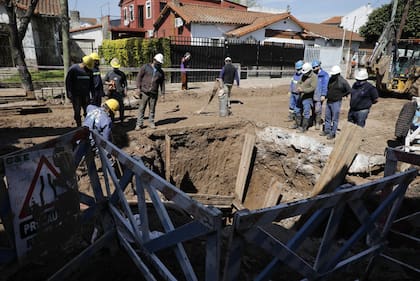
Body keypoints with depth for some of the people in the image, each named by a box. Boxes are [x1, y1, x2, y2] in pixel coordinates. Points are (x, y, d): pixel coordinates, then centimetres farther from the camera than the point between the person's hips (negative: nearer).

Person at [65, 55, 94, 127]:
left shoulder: (89, 70, 5)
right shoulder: (73, 69, -8)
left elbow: (91, 83, 15)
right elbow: (68, 82, -6)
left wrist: (92, 94, 12)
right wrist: (69, 94, -10)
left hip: (86, 95, 3)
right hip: (76, 95, -3)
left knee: (88, 112, 2)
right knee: (77, 112, 2)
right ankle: (79, 127, 12)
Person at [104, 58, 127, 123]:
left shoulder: (122, 74, 7)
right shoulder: (109, 73, 8)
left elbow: (125, 83, 11)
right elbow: (104, 81, 13)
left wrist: (125, 91, 4)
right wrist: (109, 83, -7)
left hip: (120, 93, -1)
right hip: (111, 93, 1)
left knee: (121, 106, 1)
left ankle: (121, 119, 12)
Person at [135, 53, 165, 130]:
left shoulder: (161, 72, 13)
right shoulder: (145, 67, 3)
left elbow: (162, 83, 15)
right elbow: (139, 77, 1)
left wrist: (163, 93, 9)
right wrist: (138, 87, -7)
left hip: (154, 93, 3)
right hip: (144, 92, -2)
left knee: (152, 109, 6)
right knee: (141, 108, -2)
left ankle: (151, 123, 19)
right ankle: (139, 124, 3)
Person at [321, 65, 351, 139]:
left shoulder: (342, 81, -12)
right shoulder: (330, 79, 6)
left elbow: (349, 90, -6)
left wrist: (340, 96, -4)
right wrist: (327, 95, 9)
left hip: (336, 102, -7)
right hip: (328, 101, 7)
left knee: (335, 119, 0)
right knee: (327, 117, 14)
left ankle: (332, 133, 6)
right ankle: (327, 130, 26)